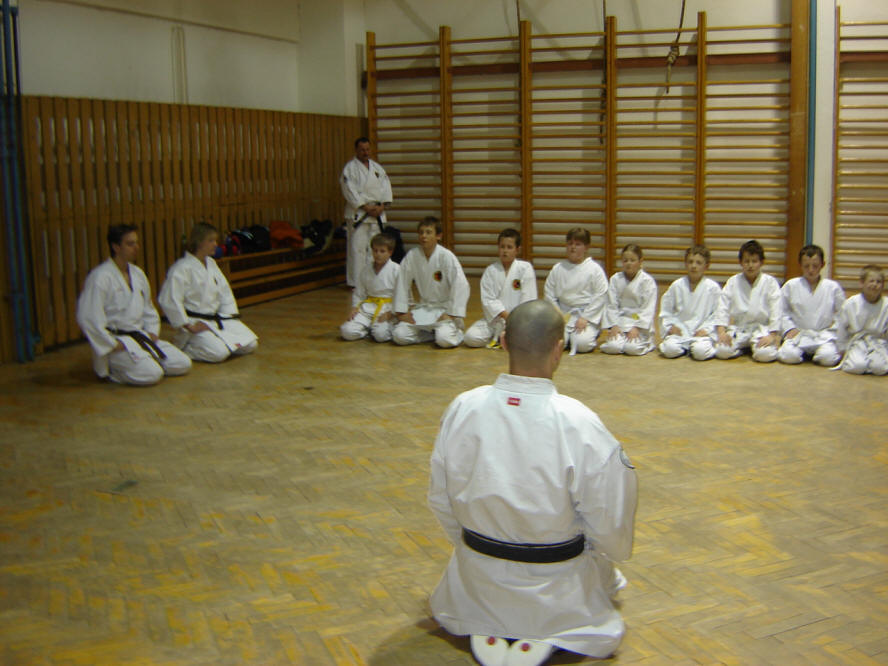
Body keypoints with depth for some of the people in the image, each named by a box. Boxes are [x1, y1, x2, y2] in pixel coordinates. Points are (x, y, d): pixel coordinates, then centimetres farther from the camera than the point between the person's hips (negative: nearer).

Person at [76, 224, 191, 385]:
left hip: (141, 336, 9)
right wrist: (112, 345, -18)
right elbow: (88, 318, -21)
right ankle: (110, 369, 0)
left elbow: (148, 309, 24)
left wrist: (152, 332, 9)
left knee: (183, 364, 0)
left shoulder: (137, 274, 11)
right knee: (152, 374, -27)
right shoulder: (100, 277, -16)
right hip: (116, 340, -8)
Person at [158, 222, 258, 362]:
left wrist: (230, 316, 6)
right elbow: (168, 300, -24)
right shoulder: (181, 269, -18)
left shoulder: (211, 263, 10)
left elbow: (225, 291, 18)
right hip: (196, 323, -8)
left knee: (251, 344, -1)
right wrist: (188, 326, -20)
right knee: (219, 353, -26)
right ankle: (181, 345, -2)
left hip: (217, 319, 8)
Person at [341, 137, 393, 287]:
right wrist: (365, 207, -14)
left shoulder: (377, 167, 16)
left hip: (377, 213, 5)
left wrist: (382, 206, -6)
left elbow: (386, 187, 10)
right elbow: (349, 191, -10)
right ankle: (356, 282, -6)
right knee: (358, 248, -9)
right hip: (358, 213, -5)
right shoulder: (350, 167, -1)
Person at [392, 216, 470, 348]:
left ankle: (456, 331, 7)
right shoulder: (412, 256, -7)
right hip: (424, 308, 4)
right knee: (399, 336, -14)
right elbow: (402, 284, 2)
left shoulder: (446, 256, -17)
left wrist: (451, 314, -19)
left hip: (445, 308, -4)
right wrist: (402, 311, 0)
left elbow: (461, 286, -20)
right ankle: (433, 332, 7)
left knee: (444, 339, -28)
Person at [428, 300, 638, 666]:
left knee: (447, 609, 36)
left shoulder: (462, 409, -16)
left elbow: (440, 500, -2)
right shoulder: (579, 424, -26)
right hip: (555, 588, 1)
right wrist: (608, 561, 10)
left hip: (478, 580, 0)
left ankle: (483, 629, 11)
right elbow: (609, 522, -14)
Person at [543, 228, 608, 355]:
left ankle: (592, 335, 11)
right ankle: (568, 336, 14)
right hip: (563, 314, 3)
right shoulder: (557, 269, 4)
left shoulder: (594, 269, -5)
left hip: (586, 313, -3)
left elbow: (600, 296, -7)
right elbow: (549, 294, 7)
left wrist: (585, 318, -12)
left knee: (582, 344, -25)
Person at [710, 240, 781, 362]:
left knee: (765, 354, -30)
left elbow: (776, 311, -6)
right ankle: (742, 348, 8)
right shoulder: (733, 282, 3)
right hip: (738, 328, 2)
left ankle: (753, 346, 5)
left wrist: (772, 336, -15)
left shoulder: (770, 282, -2)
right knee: (722, 351, -24)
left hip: (761, 328, -2)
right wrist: (721, 331, -12)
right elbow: (722, 308, 0)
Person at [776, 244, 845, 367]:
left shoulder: (833, 287, 2)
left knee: (828, 358, -29)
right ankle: (803, 352, 7)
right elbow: (781, 311, 4)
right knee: (789, 356, -28)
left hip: (825, 334, 0)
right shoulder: (791, 286, 1)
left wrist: (835, 325, -3)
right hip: (799, 333, 0)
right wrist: (790, 328, -6)